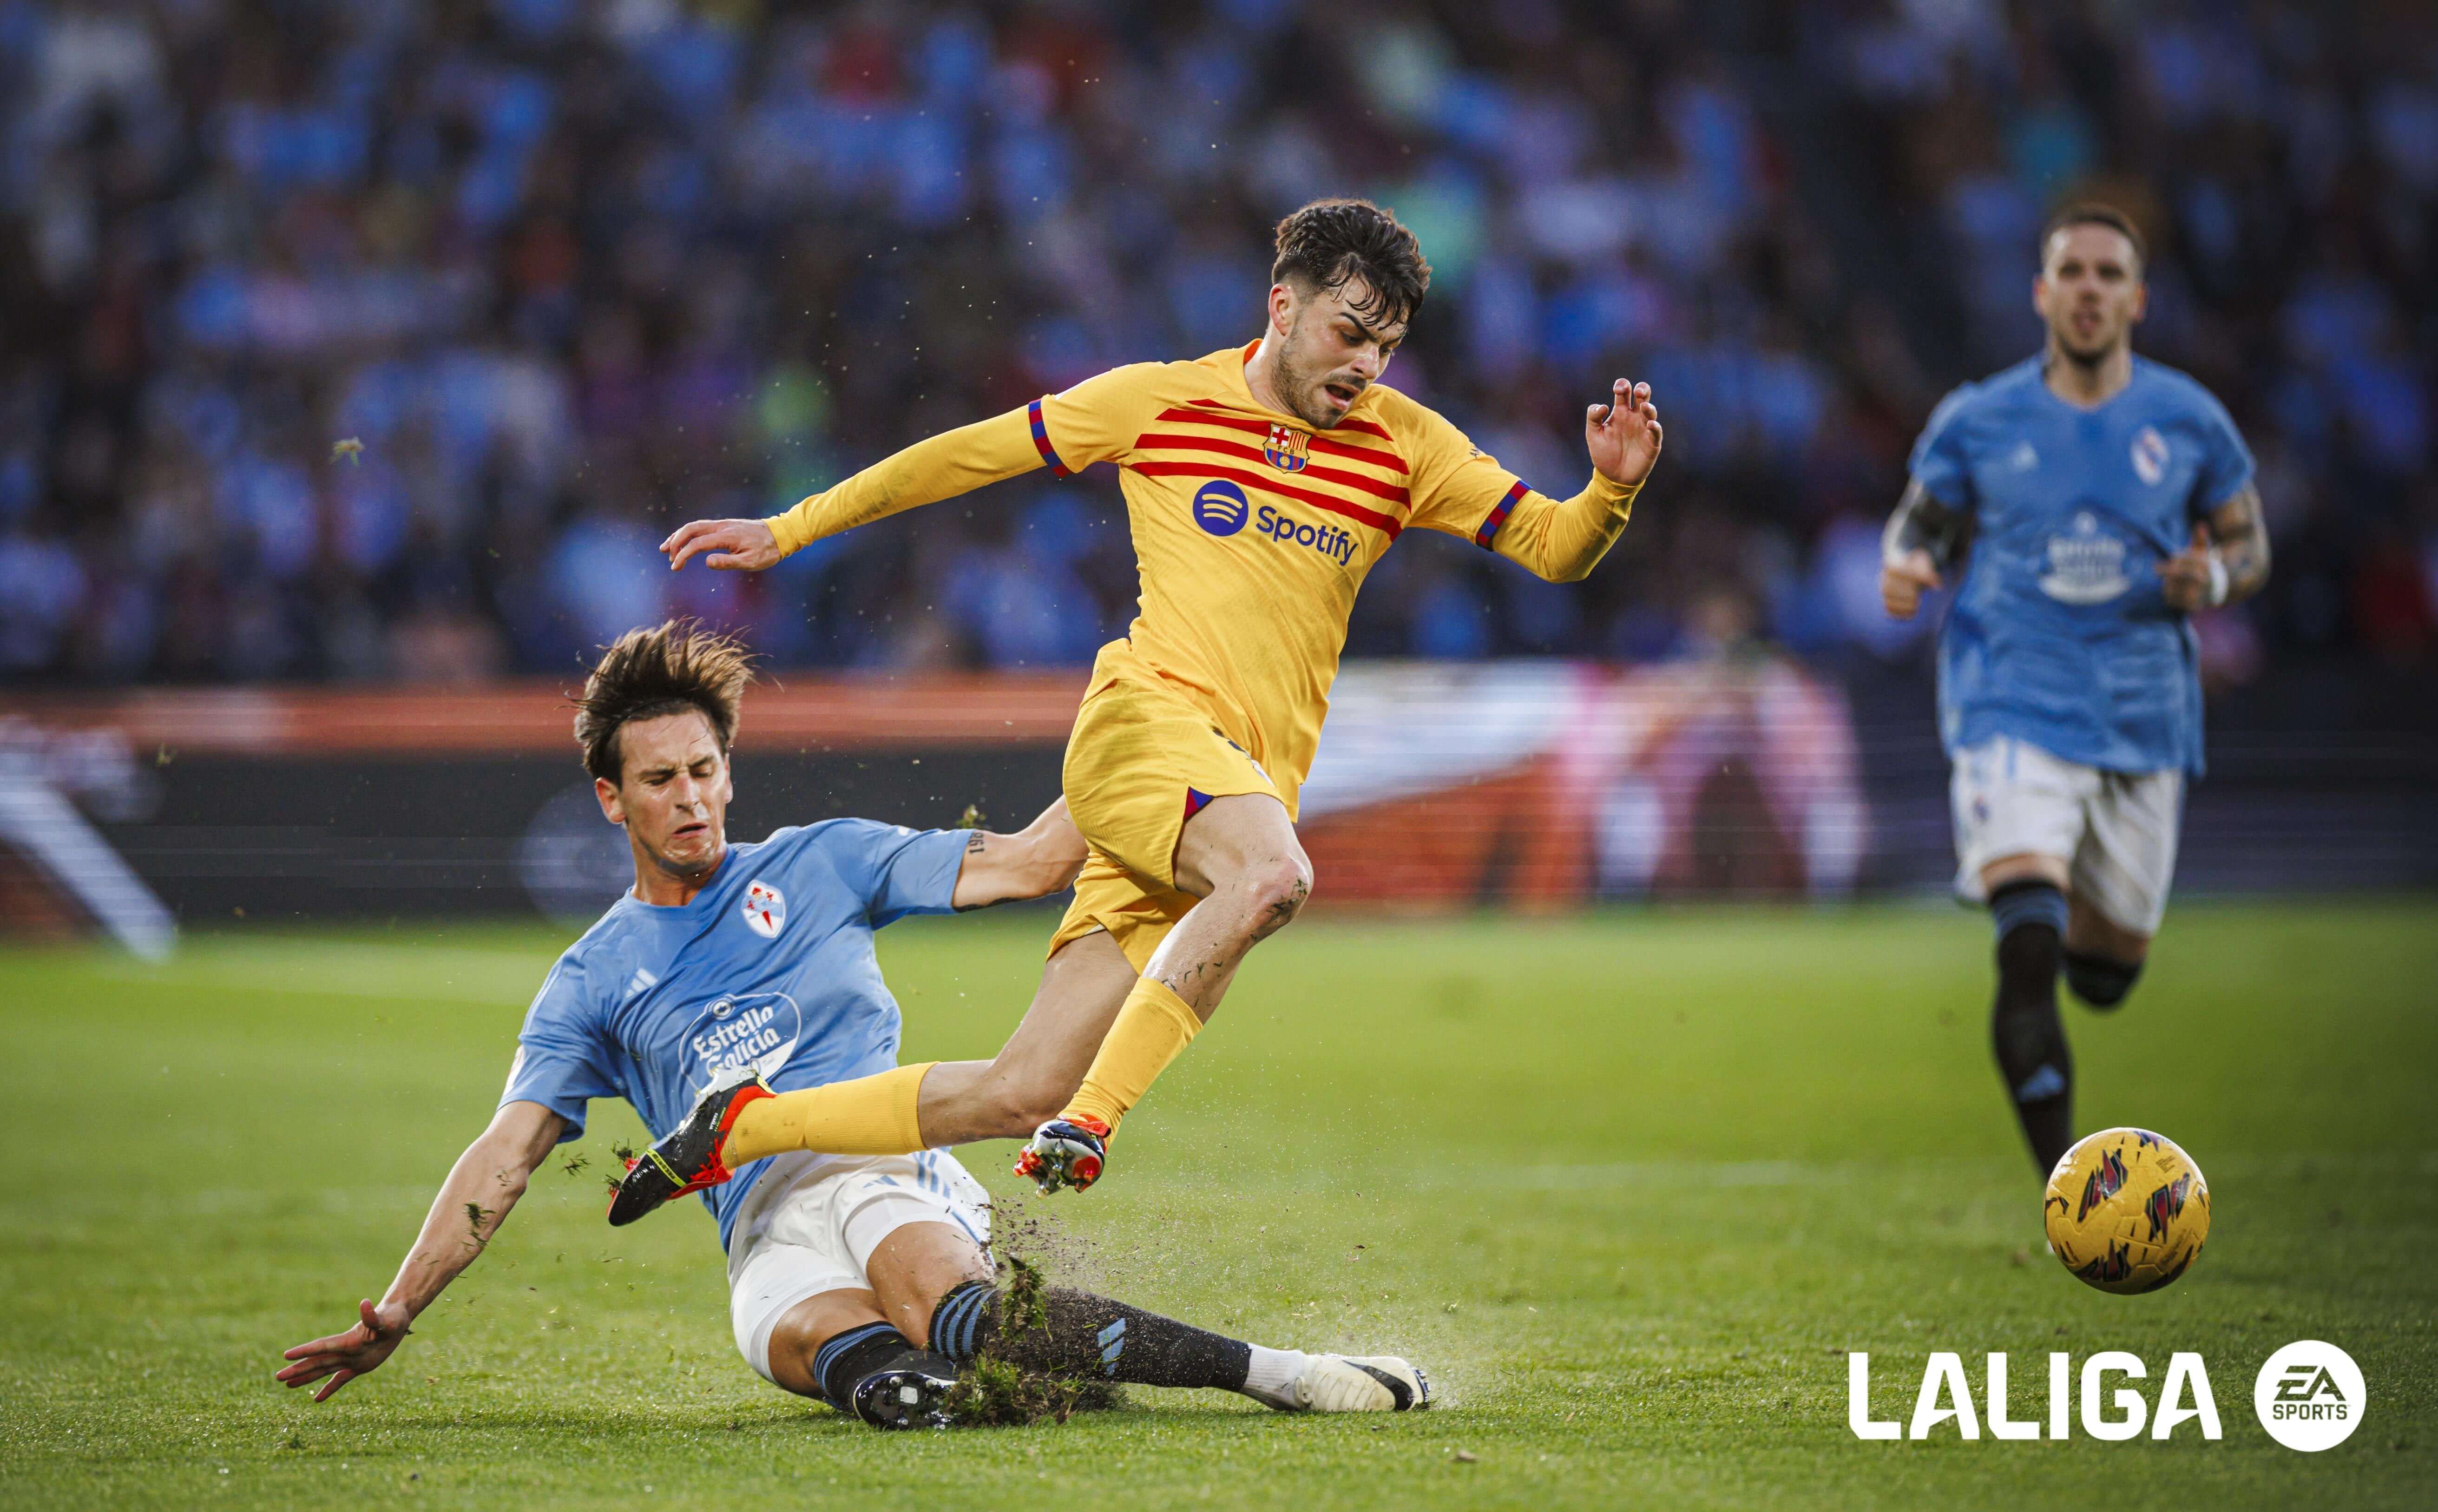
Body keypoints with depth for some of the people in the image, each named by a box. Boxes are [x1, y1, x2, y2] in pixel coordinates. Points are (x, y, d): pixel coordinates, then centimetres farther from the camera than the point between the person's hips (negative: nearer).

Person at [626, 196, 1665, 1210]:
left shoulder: (1405, 447, 12)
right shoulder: (1159, 400, 6)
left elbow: (1554, 549, 11)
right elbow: (967, 456, 14)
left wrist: (1612, 488, -11)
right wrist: (792, 528, 16)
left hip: (1251, 790, 4)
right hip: (1149, 718, -3)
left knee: (1023, 1097, -4)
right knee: (1274, 876, -39)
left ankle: (741, 1130, 11)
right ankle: (1090, 1122, -32)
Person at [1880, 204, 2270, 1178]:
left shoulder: (2188, 422, 2)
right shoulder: (1978, 421, -1)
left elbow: (2249, 545, 10)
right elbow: (1922, 521, 11)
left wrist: (2214, 579, -13)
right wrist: (1906, 568, -12)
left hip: (2144, 723, 3)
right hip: (2015, 715, -3)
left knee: (2106, 974, 12)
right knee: (2030, 960, -21)